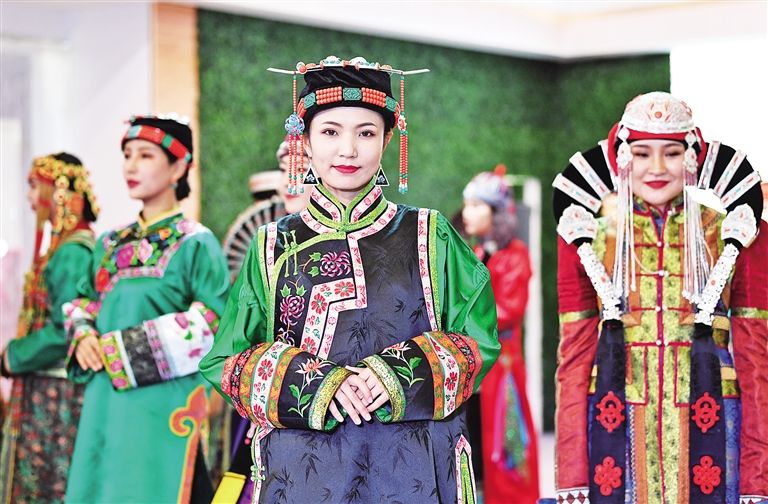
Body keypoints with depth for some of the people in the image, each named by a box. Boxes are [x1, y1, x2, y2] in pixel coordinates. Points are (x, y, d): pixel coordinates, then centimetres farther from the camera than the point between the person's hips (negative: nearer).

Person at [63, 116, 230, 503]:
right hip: (105, 400, 6)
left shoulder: (196, 244, -3)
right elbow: (82, 305, 23)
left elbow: (214, 322, -12)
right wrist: (83, 336, -1)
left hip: (163, 401, -6)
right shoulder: (111, 245, 16)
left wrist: (133, 348, -15)